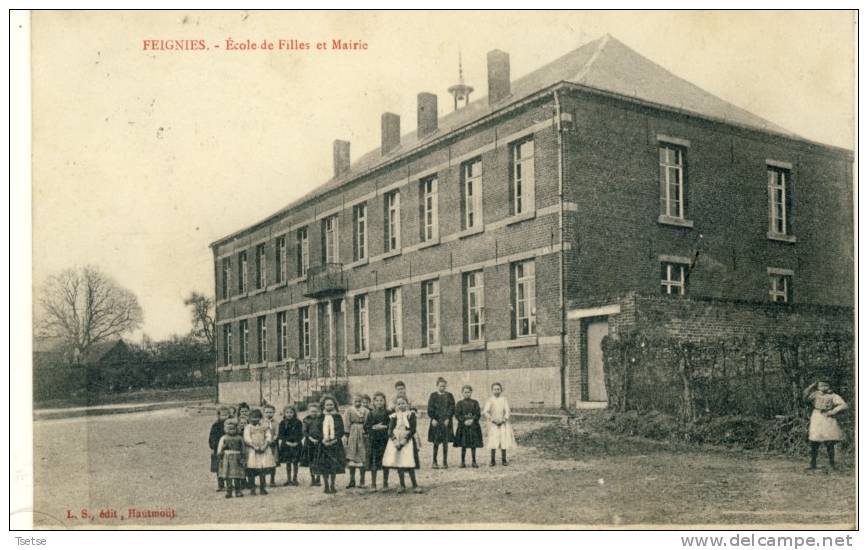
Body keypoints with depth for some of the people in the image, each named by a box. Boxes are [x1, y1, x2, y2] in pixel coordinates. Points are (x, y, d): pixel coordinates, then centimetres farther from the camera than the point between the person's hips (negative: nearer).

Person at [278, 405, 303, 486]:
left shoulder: (298, 422, -2)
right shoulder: (282, 423, 2)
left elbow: (300, 434, -3)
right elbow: (280, 435, -1)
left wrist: (296, 442, -15)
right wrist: (287, 442, -13)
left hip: (296, 445, -1)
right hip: (286, 445, 1)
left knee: (295, 462, 4)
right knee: (288, 463, 8)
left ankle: (295, 479, 14)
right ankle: (289, 479, 16)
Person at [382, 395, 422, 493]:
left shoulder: (411, 414, 0)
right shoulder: (394, 416, 7)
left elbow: (413, 429, -6)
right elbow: (390, 430, 1)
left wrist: (404, 440, -15)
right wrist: (395, 440, -15)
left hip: (407, 441, -3)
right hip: (395, 441, 3)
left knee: (409, 464, -8)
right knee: (399, 464, 4)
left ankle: (415, 486, -2)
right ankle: (402, 486, 13)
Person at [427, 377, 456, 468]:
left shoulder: (449, 396, 8)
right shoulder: (433, 396, 5)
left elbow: (452, 408, 3)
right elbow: (430, 408, 1)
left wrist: (448, 418, -9)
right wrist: (433, 419, -10)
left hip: (446, 421, 1)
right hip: (436, 421, -1)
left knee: (445, 442, 3)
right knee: (436, 442, 0)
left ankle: (445, 462, 10)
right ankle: (434, 462, 7)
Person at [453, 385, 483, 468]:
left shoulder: (475, 403, 6)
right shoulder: (459, 403, 4)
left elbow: (478, 414, 1)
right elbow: (457, 415, -3)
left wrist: (472, 420, -15)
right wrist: (464, 421, -15)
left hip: (474, 426, 1)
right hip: (463, 426, -1)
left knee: (473, 445, 4)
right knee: (463, 445, 1)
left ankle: (474, 462, 12)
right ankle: (463, 462, 9)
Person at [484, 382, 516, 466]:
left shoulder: (504, 399, 3)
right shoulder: (490, 400, -1)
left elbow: (507, 411, -1)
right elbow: (486, 412, -7)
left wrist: (503, 420, -16)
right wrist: (493, 420, -17)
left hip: (503, 423, 2)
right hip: (493, 424, -1)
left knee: (504, 440, 1)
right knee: (494, 442, -7)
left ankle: (504, 460, 12)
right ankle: (493, 461, 0)